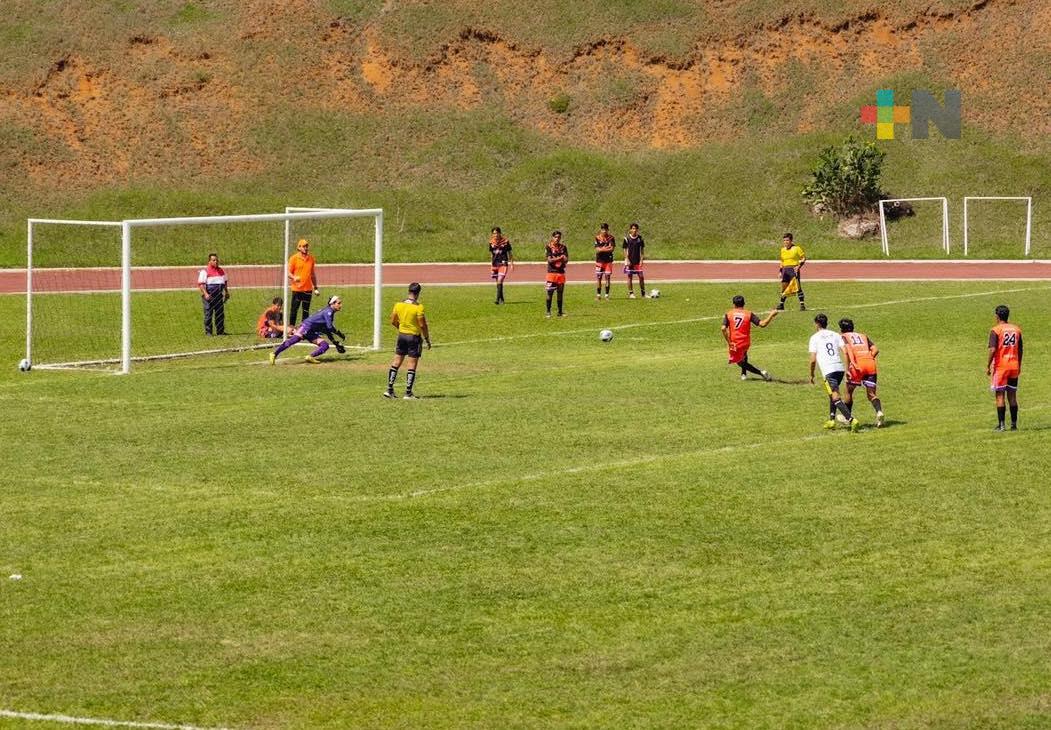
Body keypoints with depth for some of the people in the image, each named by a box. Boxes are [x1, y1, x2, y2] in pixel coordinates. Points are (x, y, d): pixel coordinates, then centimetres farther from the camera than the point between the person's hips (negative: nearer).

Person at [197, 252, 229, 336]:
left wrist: (226, 292, 20)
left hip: (219, 294, 6)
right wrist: (205, 294, -22)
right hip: (209, 296, -6)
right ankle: (208, 331, -1)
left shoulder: (221, 271, 15)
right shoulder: (205, 271, -6)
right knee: (208, 314, -5)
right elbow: (201, 284, -12)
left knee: (220, 314, 7)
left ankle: (220, 331, 14)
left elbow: (225, 282, 26)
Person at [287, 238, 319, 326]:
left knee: (306, 310, 8)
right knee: (294, 309, -2)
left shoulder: (311, 258, 9)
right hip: (297, 288, -4)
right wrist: (294, 277, -26)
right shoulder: (294, 258, -3)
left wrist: (315, 287, 18)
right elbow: (288, 272, -4)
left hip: (308, 289, 4)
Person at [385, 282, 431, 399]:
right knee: (412, 366, 2)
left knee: (396, 363, 13)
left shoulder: (399, 305, -1)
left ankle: (389, 389, 13)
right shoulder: (418, 307, -17)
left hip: (402, 335, 5)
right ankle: (408, 393, 2)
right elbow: (423, 325, -15)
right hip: (414, 337, -5)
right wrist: (427, 339, -4)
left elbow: (393, 321, 8)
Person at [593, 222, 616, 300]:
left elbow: (612, 249, -6)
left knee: (607, 277, 1)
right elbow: (597, 249, -7)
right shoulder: (597, 238, 1)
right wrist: (606, 248, -12)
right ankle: (598, 295, 4)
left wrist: (602, 249, -12)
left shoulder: (611, 238, 3)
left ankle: (607, 295, 7)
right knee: (598, 278, -2)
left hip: (608, 260, 1)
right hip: (599, 260, -1)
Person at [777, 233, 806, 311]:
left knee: (797, 287, -11)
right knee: (784, 287, 8)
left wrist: (799, 266, -13)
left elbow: (803, 258, 0)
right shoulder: (782, 250, 14)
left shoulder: (796, 248, -3)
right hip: (785, 270, 5)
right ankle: (781, 304, 21)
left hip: (794, 269, -5)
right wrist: (780, 271, 18)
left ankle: (802, 305, -11)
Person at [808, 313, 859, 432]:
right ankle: (831, 420, 29)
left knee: (835, 397, -11)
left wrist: (811, 375, 12)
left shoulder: (814, 338, 4)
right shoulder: (835, 335, 16)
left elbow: (813, 359, -1)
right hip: (840, 367, 6)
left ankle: (851, 420, -27)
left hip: (828, 370, -6)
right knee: (832, 394, 26)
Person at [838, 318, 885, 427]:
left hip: (857, 365, -3)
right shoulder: (863, 336, 28)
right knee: (871, 394, 6)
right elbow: (875, 349, 13)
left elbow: (847, 349, -7)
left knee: (849, 391, 17)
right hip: (870, 364, 3)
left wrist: (848, 368, -15)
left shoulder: (843, 337, 14)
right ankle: (879, 411, -21)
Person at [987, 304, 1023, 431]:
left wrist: (988, 366, -9)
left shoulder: (995, 330, -9)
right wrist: (1019, 366, 20)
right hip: (1014, 366, 5)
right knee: (1012, 396, 10)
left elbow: (993, 350, -17)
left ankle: (1001, 425, -3)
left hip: (1000, 367, -5)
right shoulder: (1016, 329, 7)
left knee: (1000, 395, 0)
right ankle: (1014, 424, 10)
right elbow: (1020, 349, 11)